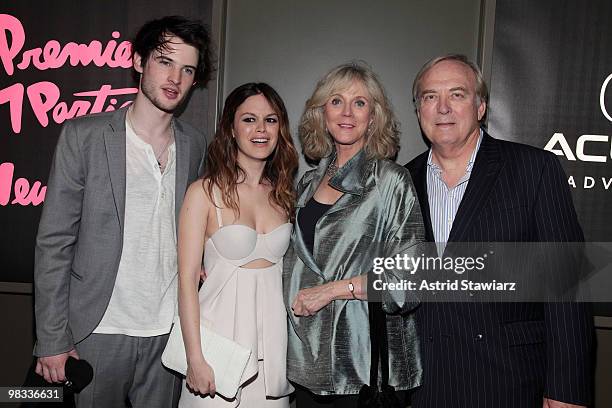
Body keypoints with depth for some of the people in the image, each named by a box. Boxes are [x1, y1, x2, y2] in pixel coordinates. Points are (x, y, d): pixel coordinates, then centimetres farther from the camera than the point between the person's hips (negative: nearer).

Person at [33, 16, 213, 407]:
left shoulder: (195, 144, 3)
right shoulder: (84, 135, -7)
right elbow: (54, 242, -8)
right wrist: (52, 340, -8)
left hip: (169, 329, 3)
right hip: (99, 329, -3)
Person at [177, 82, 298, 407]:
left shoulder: (284, 194, 7)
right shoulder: (205, 192, -8)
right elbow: (187, 280, -10)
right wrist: (195, 359, -14)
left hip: (273, 333, 4)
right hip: (221, 333, -4)